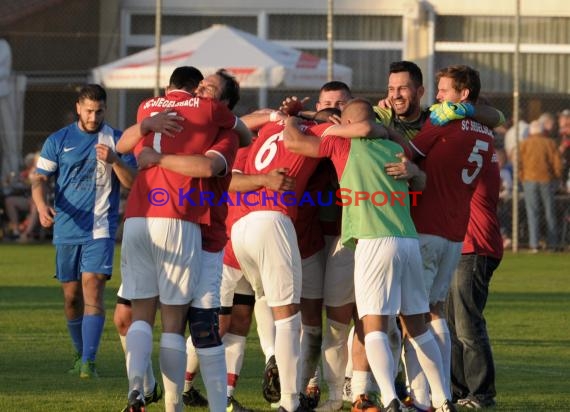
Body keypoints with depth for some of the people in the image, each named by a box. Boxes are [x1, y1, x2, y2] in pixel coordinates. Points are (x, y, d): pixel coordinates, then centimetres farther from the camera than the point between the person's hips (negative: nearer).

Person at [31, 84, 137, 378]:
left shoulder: (116, 140, 4)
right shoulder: (58, 141, 7)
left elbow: (132, 183, 1)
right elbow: (40, 178, 3)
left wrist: (114, 161, -18)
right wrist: (42, 206, -18)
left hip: (100, 230, -2)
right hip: (66, 229, 2)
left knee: (93, 288, -16)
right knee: (71, 295, 8)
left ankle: (89, 361, -21)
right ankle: (79, 353, 27)